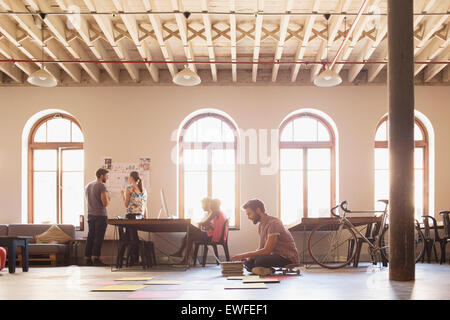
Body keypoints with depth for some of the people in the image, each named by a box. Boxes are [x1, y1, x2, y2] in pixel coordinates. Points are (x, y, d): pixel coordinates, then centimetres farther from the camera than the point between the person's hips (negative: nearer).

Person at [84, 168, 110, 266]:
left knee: (90, 236, 10)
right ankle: (96, 258, -7)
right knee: (99, 238, -5)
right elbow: (105, 203, -16)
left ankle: (88, 259, 11)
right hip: (100, 215, -8)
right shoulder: (101, 186, -11)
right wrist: (108, 199, 6)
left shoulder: (88, 186, 14)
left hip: (90, 215, 8)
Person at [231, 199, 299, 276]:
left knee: (260, 260, -32)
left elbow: (267, 250, -25)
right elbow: (261, 249, 12)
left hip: (289, 258, -9)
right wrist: (248, 258, -8)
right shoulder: (261, 225, 11)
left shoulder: (273, 223, -20)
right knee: (248, 262, -4)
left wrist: (244, 255, -20)